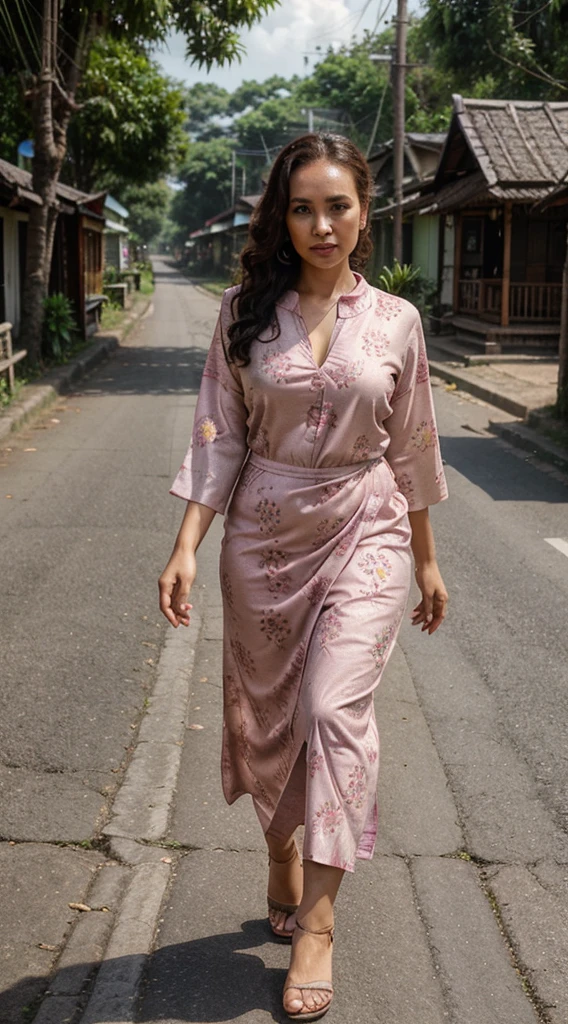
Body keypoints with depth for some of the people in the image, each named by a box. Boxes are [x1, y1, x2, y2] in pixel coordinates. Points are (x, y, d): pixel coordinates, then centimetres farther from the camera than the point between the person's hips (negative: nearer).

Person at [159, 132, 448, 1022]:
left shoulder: (395, 321, 0)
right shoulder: (246, 312, 0)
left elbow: (411, 447, 7)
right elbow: (218, 436, 0)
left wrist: (428, 561, 12)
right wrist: (187, 545, -10)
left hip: (364, 533, -1)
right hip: (264, 536, 2)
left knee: (334, 708, -12)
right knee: (268, 715, 11)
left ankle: (316, 920, -1)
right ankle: (283, 865, 35)